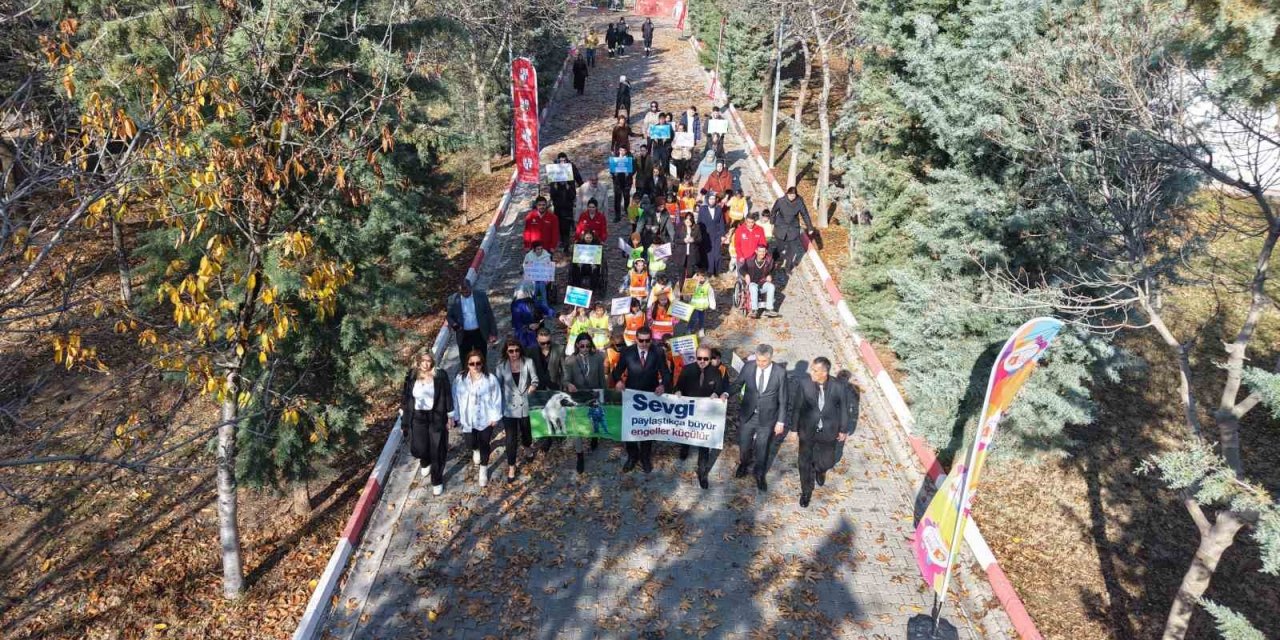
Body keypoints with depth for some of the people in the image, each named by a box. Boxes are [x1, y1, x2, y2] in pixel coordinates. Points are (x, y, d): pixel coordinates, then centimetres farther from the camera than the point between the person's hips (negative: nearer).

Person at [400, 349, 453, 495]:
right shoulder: (411, 376, -5)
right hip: (417, 418, 2)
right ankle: (425, 463, 45)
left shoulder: (440, 375, -12)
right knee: (419, 449, 6)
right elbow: (405, 397, 4)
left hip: (436, 417, -2)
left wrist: (450, 417, -3)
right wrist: (404, 417, 5)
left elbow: (447, 396, -5)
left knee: (437, 451, 4)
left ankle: (437, 482, 23)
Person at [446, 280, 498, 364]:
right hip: (463, 335, 0)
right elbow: (449, 315, 4)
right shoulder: (453, 299, -6)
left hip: (480, 333, 0)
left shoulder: (481, 296, -7)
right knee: (465, 361, 6)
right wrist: (453, 324, -20)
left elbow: (489, 314, -1)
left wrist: (493, 332, -2)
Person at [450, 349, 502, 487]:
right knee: (471, 443, 11)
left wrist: (495, 417, -6)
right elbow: (455, 398, -3)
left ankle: (483, 471, 35)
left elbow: (496, 398, -9)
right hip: (467, 418, 2)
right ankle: (476, 450, 51)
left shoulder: (490, 379, -19)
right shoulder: (460, 378, -12)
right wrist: (453, 415, 2)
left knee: (484, 445, 12)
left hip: (485, 418, -2)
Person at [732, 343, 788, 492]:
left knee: (762, 448, 15)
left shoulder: (780, 372, -18)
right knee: (744, 445, 18)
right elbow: (738, 384, 1)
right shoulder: (748, 366, -14)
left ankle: (760, 475, 40)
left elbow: (782, 399, -9)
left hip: (767, 418, -2)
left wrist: (781, 421, -7)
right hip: (747, 415, 2)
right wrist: (726, 394, -19)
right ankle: (744, 465, 51)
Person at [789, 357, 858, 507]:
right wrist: (795, 428, -1)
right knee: (805, 463, 10)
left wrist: (843, 430, 4)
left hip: (828, 432, 0)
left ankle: (820, 470, 51)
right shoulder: (805, 384, -19)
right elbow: (797, 407, -7)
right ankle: (806, 491, 35)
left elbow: (844, 408, -5)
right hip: (807, 431, 0)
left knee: (827, 462, 13)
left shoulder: (838, 386, -19)